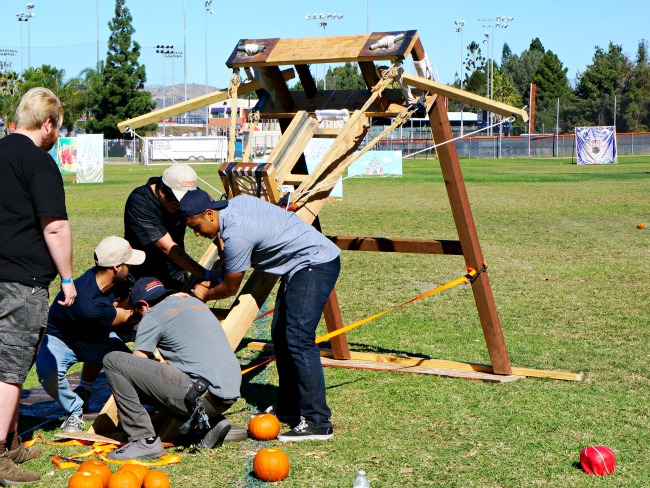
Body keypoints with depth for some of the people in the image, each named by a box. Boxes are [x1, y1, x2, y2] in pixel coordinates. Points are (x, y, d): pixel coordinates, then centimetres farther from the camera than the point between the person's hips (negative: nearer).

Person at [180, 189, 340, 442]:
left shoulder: (236, 235, -23)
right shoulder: (236, 202, 4)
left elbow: (230, 289, -8)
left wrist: (205, 295, 12)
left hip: (316, 264, -11)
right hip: (302, 264, 11)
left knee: (298, 339, -17)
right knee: (280, 333, 13)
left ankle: (318, 423, -20)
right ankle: (288, 406, 20)